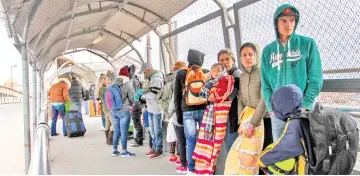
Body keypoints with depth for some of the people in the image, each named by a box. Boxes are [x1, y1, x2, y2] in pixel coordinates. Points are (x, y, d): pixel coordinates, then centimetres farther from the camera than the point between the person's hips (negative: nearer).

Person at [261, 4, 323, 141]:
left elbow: (316, 79, -3)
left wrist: (305, 105, -11)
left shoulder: (308, 44, 1)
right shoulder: (268, 51, 9)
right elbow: (265, 83, 8)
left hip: (302, 111, -2)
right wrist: (271, 107, -4)